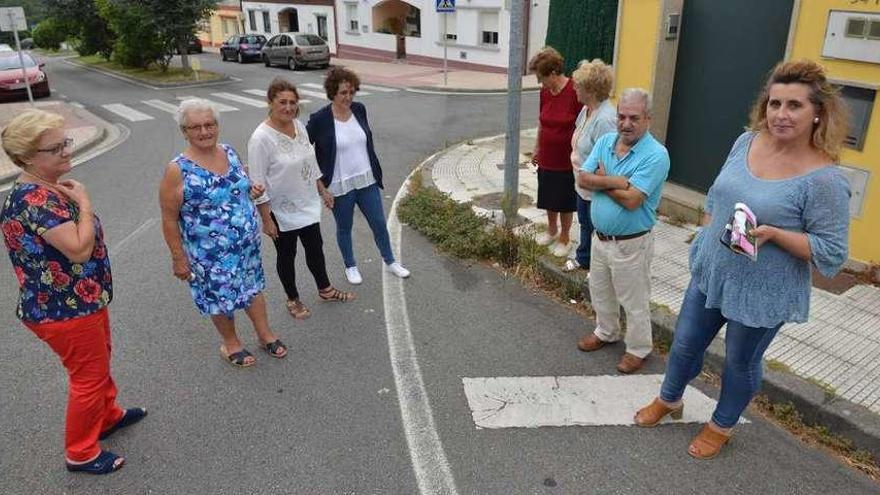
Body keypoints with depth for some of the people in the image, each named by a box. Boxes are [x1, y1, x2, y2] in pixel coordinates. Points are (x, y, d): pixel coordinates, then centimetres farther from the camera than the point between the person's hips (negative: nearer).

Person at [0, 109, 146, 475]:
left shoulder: (48, 189, 5)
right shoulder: (34, 200, -28)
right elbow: (80, 248, -33)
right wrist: (84, 203, -23)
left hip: (81, 300, 10)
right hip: (65, 310, -10)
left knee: (99, 363, 27)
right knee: (89, 377, 8)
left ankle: (107, 416, 50)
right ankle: (81, 453, 28)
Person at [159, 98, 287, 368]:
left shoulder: (229, 152, -3)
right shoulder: (177, 170, -20)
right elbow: (169, 220, -13)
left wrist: (253, 189, 0)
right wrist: (178, 258, -10)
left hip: (248, 243, 5)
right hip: (211, 253, -5)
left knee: (252, 287, 21)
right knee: (222, 297, 14)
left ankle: (265, 334, 42)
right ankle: (231, 343, 40)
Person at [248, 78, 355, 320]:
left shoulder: (299, 125, -3)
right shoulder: (261, 138, -24)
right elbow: (258, 184, -20)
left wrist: (323, 191, 15)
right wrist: (266, 220, -19)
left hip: (308, 205, 6)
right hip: (281, 211, -6)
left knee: (315, 248, 20)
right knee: (286, 256, 14)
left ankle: (325, 290, 41)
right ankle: (293, 300, 35)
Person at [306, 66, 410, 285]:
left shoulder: (359, 109, -2)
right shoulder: (319, 119, -16)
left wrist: (375, 171, 15)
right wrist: (320, 186, -11)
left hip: (367, 181, 4)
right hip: (340, 187, -4)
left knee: (379, 224, 13)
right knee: (344, 228, 15)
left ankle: (390, 262, 35)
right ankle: (350, 267, 38)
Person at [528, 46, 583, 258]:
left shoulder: (575, 92, -19)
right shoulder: (545, 92, 0)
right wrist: (536, 148, 15)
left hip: (566, 160, -6)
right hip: (546, 158, 6)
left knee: (565, 201, 9)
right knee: (548, 198, 19)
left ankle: (565, 238, 28)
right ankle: (552, 230, 41)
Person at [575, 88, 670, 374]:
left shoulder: (656, 155, -21)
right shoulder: (605, 141, -1)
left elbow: (631, 200, -27)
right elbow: (582, 179, -10)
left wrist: (602, 180, -14)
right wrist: (616, 181, -23)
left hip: (631, 243, -7)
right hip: (600, 237, 7)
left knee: (634, 302, 11)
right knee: (600, 292, 24)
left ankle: (638, 348, 31)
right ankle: (606, 332, 48)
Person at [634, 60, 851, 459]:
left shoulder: (823, 179, -23)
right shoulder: (747, 142, -5)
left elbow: (832, 254, -19)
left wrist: (773, 234, -30)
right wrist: (704, 240, 10)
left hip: (762, 294, -5)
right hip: (710, 273, 5)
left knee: (741, 363, 18)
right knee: (685, 344, 20)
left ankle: (721, 426, 44)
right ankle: (669, 400, 48)